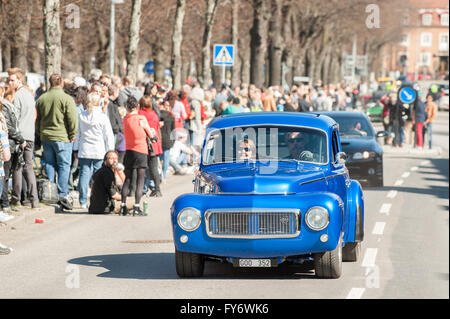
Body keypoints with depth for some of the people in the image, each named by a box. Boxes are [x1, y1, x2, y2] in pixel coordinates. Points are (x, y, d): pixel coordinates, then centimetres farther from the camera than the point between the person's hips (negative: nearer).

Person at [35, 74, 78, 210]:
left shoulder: (41, 99, 8)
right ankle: (62, 195, -9)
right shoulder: (67, 99, -9)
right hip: (62, 137, -5)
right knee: (64, 165, -2)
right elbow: (73, 119, -12)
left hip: (46, 137, 5)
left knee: (49, 165, 11)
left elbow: (37, 119, 15)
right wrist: (72, 135, -3)